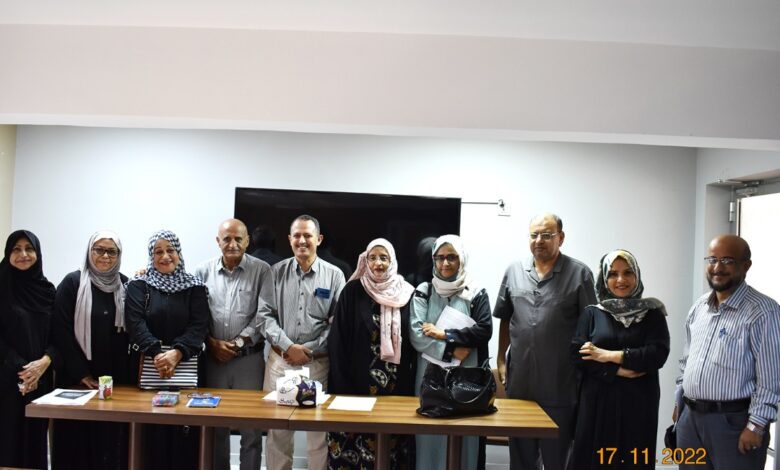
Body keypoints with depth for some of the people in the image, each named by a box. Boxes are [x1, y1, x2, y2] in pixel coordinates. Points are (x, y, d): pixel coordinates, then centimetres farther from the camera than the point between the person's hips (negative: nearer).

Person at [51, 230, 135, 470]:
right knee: (80, 438, 2)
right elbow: (61, 331, -7)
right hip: (78, 379, -2)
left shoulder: (126, 286, 7)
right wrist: (81, 373, -10)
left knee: (113, 439, 3)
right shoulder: (72, 283, -2)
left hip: (118, 380, 2)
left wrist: (132, 375, -2)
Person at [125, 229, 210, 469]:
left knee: (184, 430, -1)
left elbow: (199, 326, -4)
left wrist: (176, 353, -20)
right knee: (153, 430, -1)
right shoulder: (139, 285, 6)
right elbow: (135, 323, -7)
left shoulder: (194, 286, 6)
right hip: (148, 367, 0)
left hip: (186, 367, 0)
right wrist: (157, 353, -21)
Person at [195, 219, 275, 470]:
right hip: (213, 357, 2)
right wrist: (212, 343, -8)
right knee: (216, 424, 12)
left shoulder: (262, 270, -3)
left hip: (249, 357, -2)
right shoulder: (204, 271, 5)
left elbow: (264, 313, -7)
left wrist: (239, 342, -11)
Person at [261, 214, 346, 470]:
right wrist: (288, 346, -10)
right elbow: (266, 315, 2)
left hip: (318, 361, -1)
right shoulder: (276, 272, 5)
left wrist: (308, 350, -8)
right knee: (277, 428, 7)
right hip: (280, 359, 1)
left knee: (320, 429, 2)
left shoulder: (334, 275, 2)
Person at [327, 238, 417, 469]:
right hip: (358, 382, -2)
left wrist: (411, 378, 2)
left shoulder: (407, 293, 4)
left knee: (392, 442, 6)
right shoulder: (353, 291, -2)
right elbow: (338, 339, -3)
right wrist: (342, 383, -8)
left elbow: (413, 339, 7)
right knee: (355, 438, 2)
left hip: (397, 385, 2)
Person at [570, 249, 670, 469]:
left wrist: (609, 355, -11)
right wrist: (619, 371, -13)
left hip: (638, 403, 0)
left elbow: (658, 354, -9)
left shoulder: (652, 313, 4)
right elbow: (577, 354, -4)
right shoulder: (591, 313, 6)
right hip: (598, 402, 1)